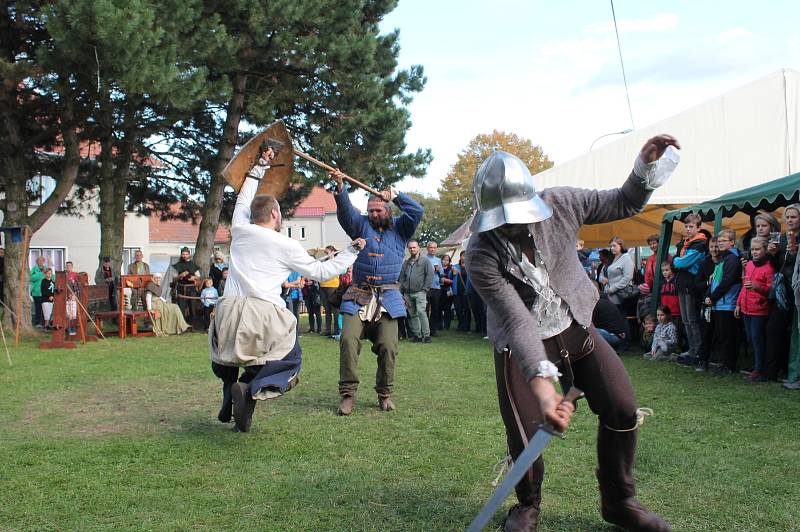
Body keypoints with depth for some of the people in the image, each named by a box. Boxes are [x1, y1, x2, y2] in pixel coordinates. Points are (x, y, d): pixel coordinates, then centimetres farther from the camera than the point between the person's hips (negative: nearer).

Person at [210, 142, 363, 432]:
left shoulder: (240, 230, 10)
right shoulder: (286, 245, 2)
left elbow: (243, 199, 30)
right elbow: (320, 271, 13)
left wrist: (260, 166, 40)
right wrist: (351, 252, 25)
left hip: (229, 312, 4)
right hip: (265, 316, -4)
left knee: (224, 352, 32)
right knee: (291, 359, 15)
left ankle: (229, 392, 11)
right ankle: (253, 389, -11)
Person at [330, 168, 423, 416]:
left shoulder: (399, 228, 15)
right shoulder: (361, 225, 15)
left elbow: (417, 211, 1)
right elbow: (346, 210, -2)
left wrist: (395, 196, 5)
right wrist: (340, 187, -18)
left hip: (387, 299, 0)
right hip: (358, 296, 0)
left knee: (388, 347, -5)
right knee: (348, 341, -15)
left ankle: (385, 394, 11)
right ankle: (347, 393, -8)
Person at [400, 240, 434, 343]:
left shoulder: (425, 261, 3)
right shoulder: (406, 263, 17)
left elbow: (430, 275, -2)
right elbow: (402, 278, 18)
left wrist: (426, 288, -9)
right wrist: (401, 292, 10)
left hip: (419, 292, -5)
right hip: (408, 293, 5)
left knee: (421, 312, -16)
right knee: (412, 315, 6)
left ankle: (426, 334, -13)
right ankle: (417, 335, 13)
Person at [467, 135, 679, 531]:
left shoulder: (559, 204, -15)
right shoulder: (481, 256, -25)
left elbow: (625, 203, 0)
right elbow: (517, 320, -32)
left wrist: (647, 164, -18)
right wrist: (540, 381, -44)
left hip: (575, 328, 4)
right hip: (521, 346, -3)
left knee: (622, 409, -3)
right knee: (524, 436, -8)